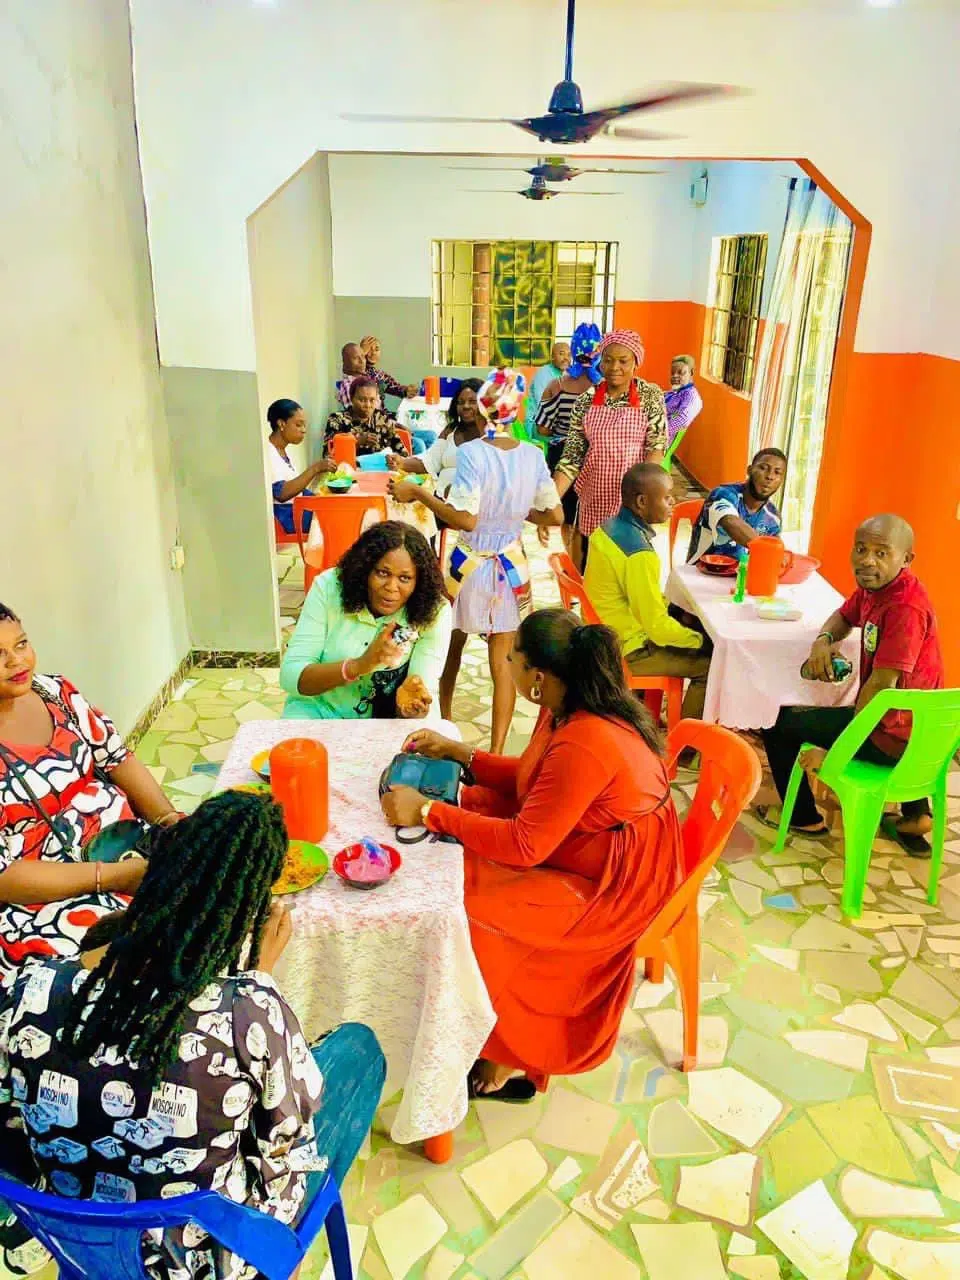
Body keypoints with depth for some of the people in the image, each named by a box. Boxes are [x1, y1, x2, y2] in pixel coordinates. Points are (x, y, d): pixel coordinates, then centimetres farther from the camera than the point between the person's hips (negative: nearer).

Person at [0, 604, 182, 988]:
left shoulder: (56, 691, 4)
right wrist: (115, 877, -24)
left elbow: (117, 759, 8)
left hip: (130, 842, 7)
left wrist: (173, 823, -10)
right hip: (45, 895, -7)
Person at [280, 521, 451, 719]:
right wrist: (357, 666, -34)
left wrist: (410, 702, -42)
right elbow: (289, 676, -19)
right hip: (320, 709, 0)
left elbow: (425, 694, -18)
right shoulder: (328, 587, -15)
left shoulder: (434, 612, -16)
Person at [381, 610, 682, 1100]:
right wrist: (458, 752, 5)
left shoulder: (584, 745, -34)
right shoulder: (567, 710, -6)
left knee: (468, 907, -15)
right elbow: (529, 779, 11)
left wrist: (427, 812, -25)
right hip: (569, 839, 10)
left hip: (610, 888, -10)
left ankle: (507, 1056, 12)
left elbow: (524, 845, -30)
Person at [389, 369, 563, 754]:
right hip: (512, 564, 3)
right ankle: (496, 751, 11)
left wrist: (417, 493, -15)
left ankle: (444, 720, 42)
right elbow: (555, 515, -1)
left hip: (470, 564, -2)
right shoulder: (533, 455, -4)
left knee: (451, 647, 22)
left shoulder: (471, 452, -17)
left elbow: (465, 519, -23)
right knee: (503, 660, 8)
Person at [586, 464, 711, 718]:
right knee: (709, 664, -2)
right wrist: (701, 640, -9)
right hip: (624, 651, -9)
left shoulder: (608, 528, -1)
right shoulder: (640, 554, -28)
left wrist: (667, 603, 8)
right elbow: (657, 626, -24)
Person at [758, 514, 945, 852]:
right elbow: (844, 617, 19)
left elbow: (882, 686, -29)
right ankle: (915, 815, 38)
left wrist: (837, 749, -24)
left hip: (891, 736, -9)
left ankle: (803, 818, 18)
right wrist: (823, 640, -5)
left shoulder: (906, 608, -27)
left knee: (779, 722, 0)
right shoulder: (875, 584, 0)